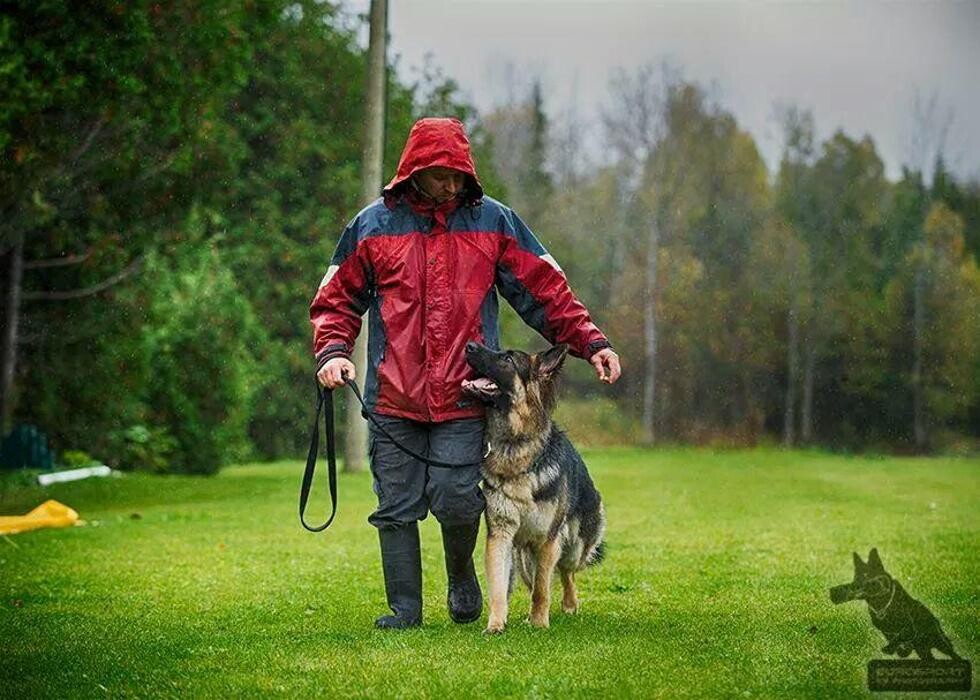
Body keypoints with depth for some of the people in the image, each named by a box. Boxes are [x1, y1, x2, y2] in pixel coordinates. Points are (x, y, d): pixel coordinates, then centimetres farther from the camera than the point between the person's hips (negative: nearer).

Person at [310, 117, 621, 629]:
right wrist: (332, 351, -7)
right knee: (396, 507, 3)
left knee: (456, 500, -9)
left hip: (465, 395, -1)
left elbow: (545, 290, 7)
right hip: (393, 396, 1)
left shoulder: (493, 221, 6)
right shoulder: (373, 225, 6)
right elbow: (337, 299, 11)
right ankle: (404, 607, 15)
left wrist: (589, 341, -3)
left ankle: (461, 575, 21)